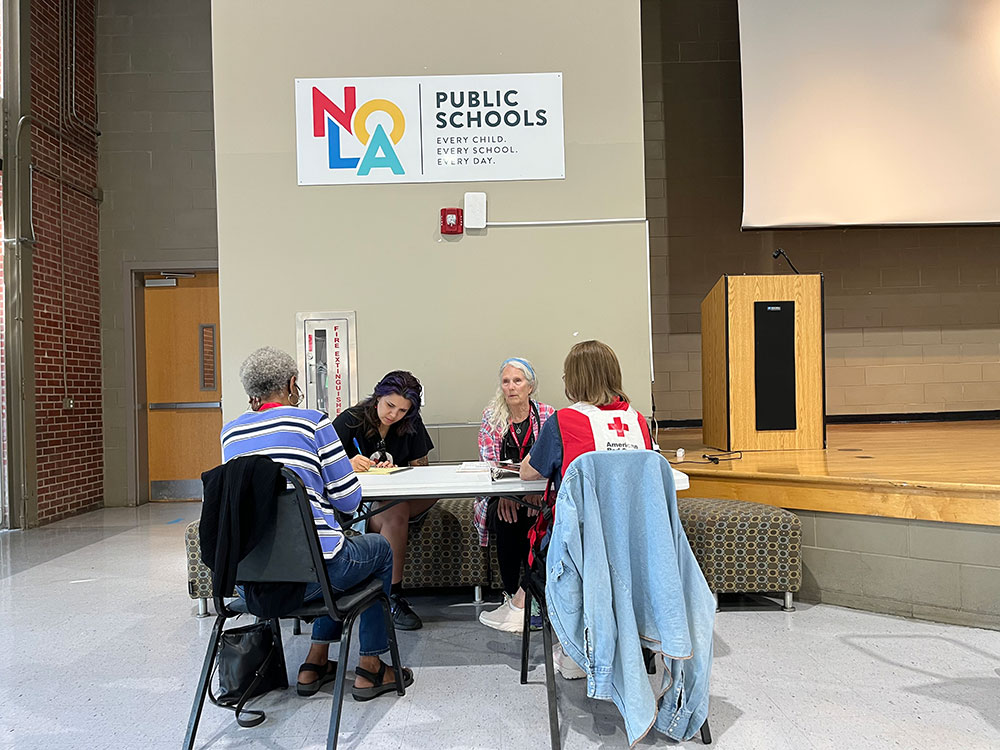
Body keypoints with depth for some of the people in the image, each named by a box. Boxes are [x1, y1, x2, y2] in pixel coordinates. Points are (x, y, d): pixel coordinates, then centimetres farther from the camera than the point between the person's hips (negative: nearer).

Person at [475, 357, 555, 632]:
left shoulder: (547, 415, 3)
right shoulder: (491, 417, 4)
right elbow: (487, 463, -3)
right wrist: (504, 494, -23)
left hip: (538, 494, 0)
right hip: (499, 493, 0)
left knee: (535, 517, -32)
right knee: (506, 517, -32)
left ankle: (518, 599, -18)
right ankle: (518, 596, -16)